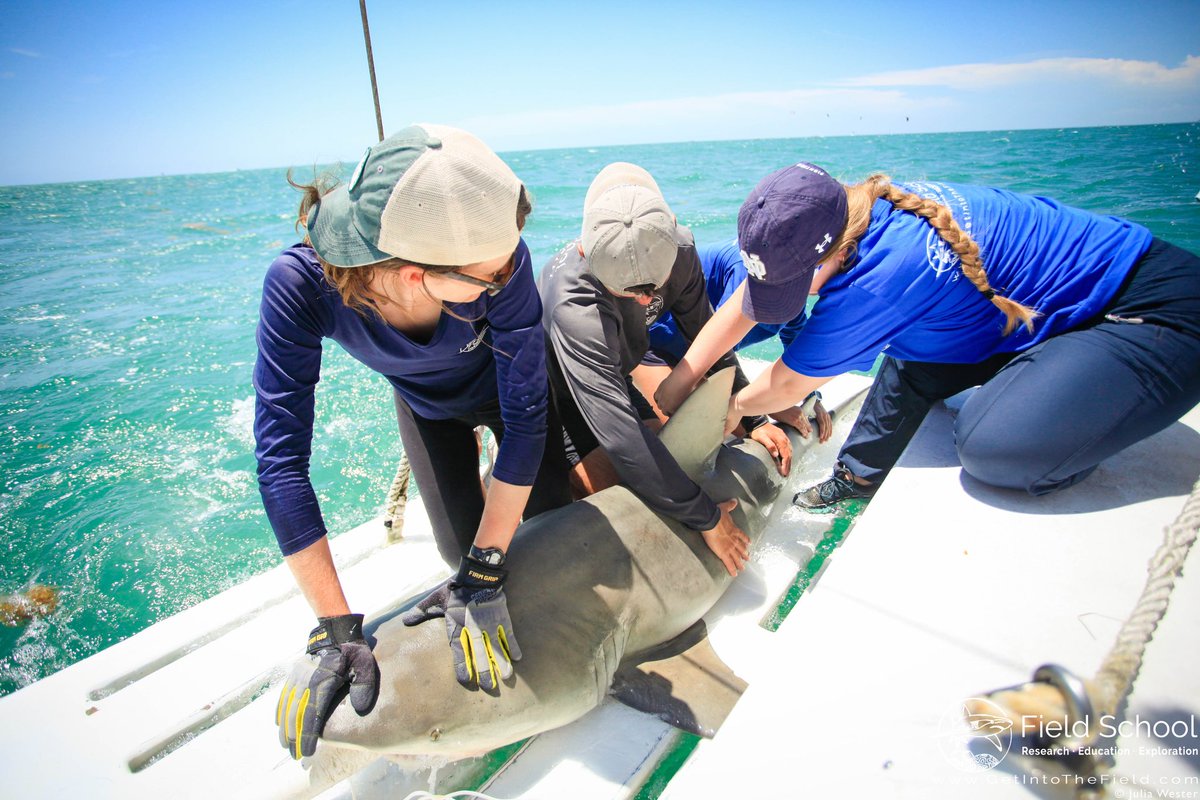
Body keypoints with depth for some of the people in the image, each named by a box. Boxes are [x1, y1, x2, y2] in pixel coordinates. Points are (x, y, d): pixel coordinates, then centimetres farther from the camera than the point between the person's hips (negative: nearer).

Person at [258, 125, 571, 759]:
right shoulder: (300, 283, -40)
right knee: (460, 550, 5)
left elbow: (525, 415, -35)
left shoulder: (496, 259, -42)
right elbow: (281, 455, -36)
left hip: (502, 383, 0)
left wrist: (485, 571, -36)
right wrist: (334, 627, -38)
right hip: (425, 403, 1)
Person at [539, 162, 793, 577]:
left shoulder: (677, 251, -26)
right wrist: (705, 518, -41)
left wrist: (752, 418, -10)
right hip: (557, 392, -6)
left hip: (612, 375, 7)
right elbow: (620, 434, -47)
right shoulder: (574, 308, -46)